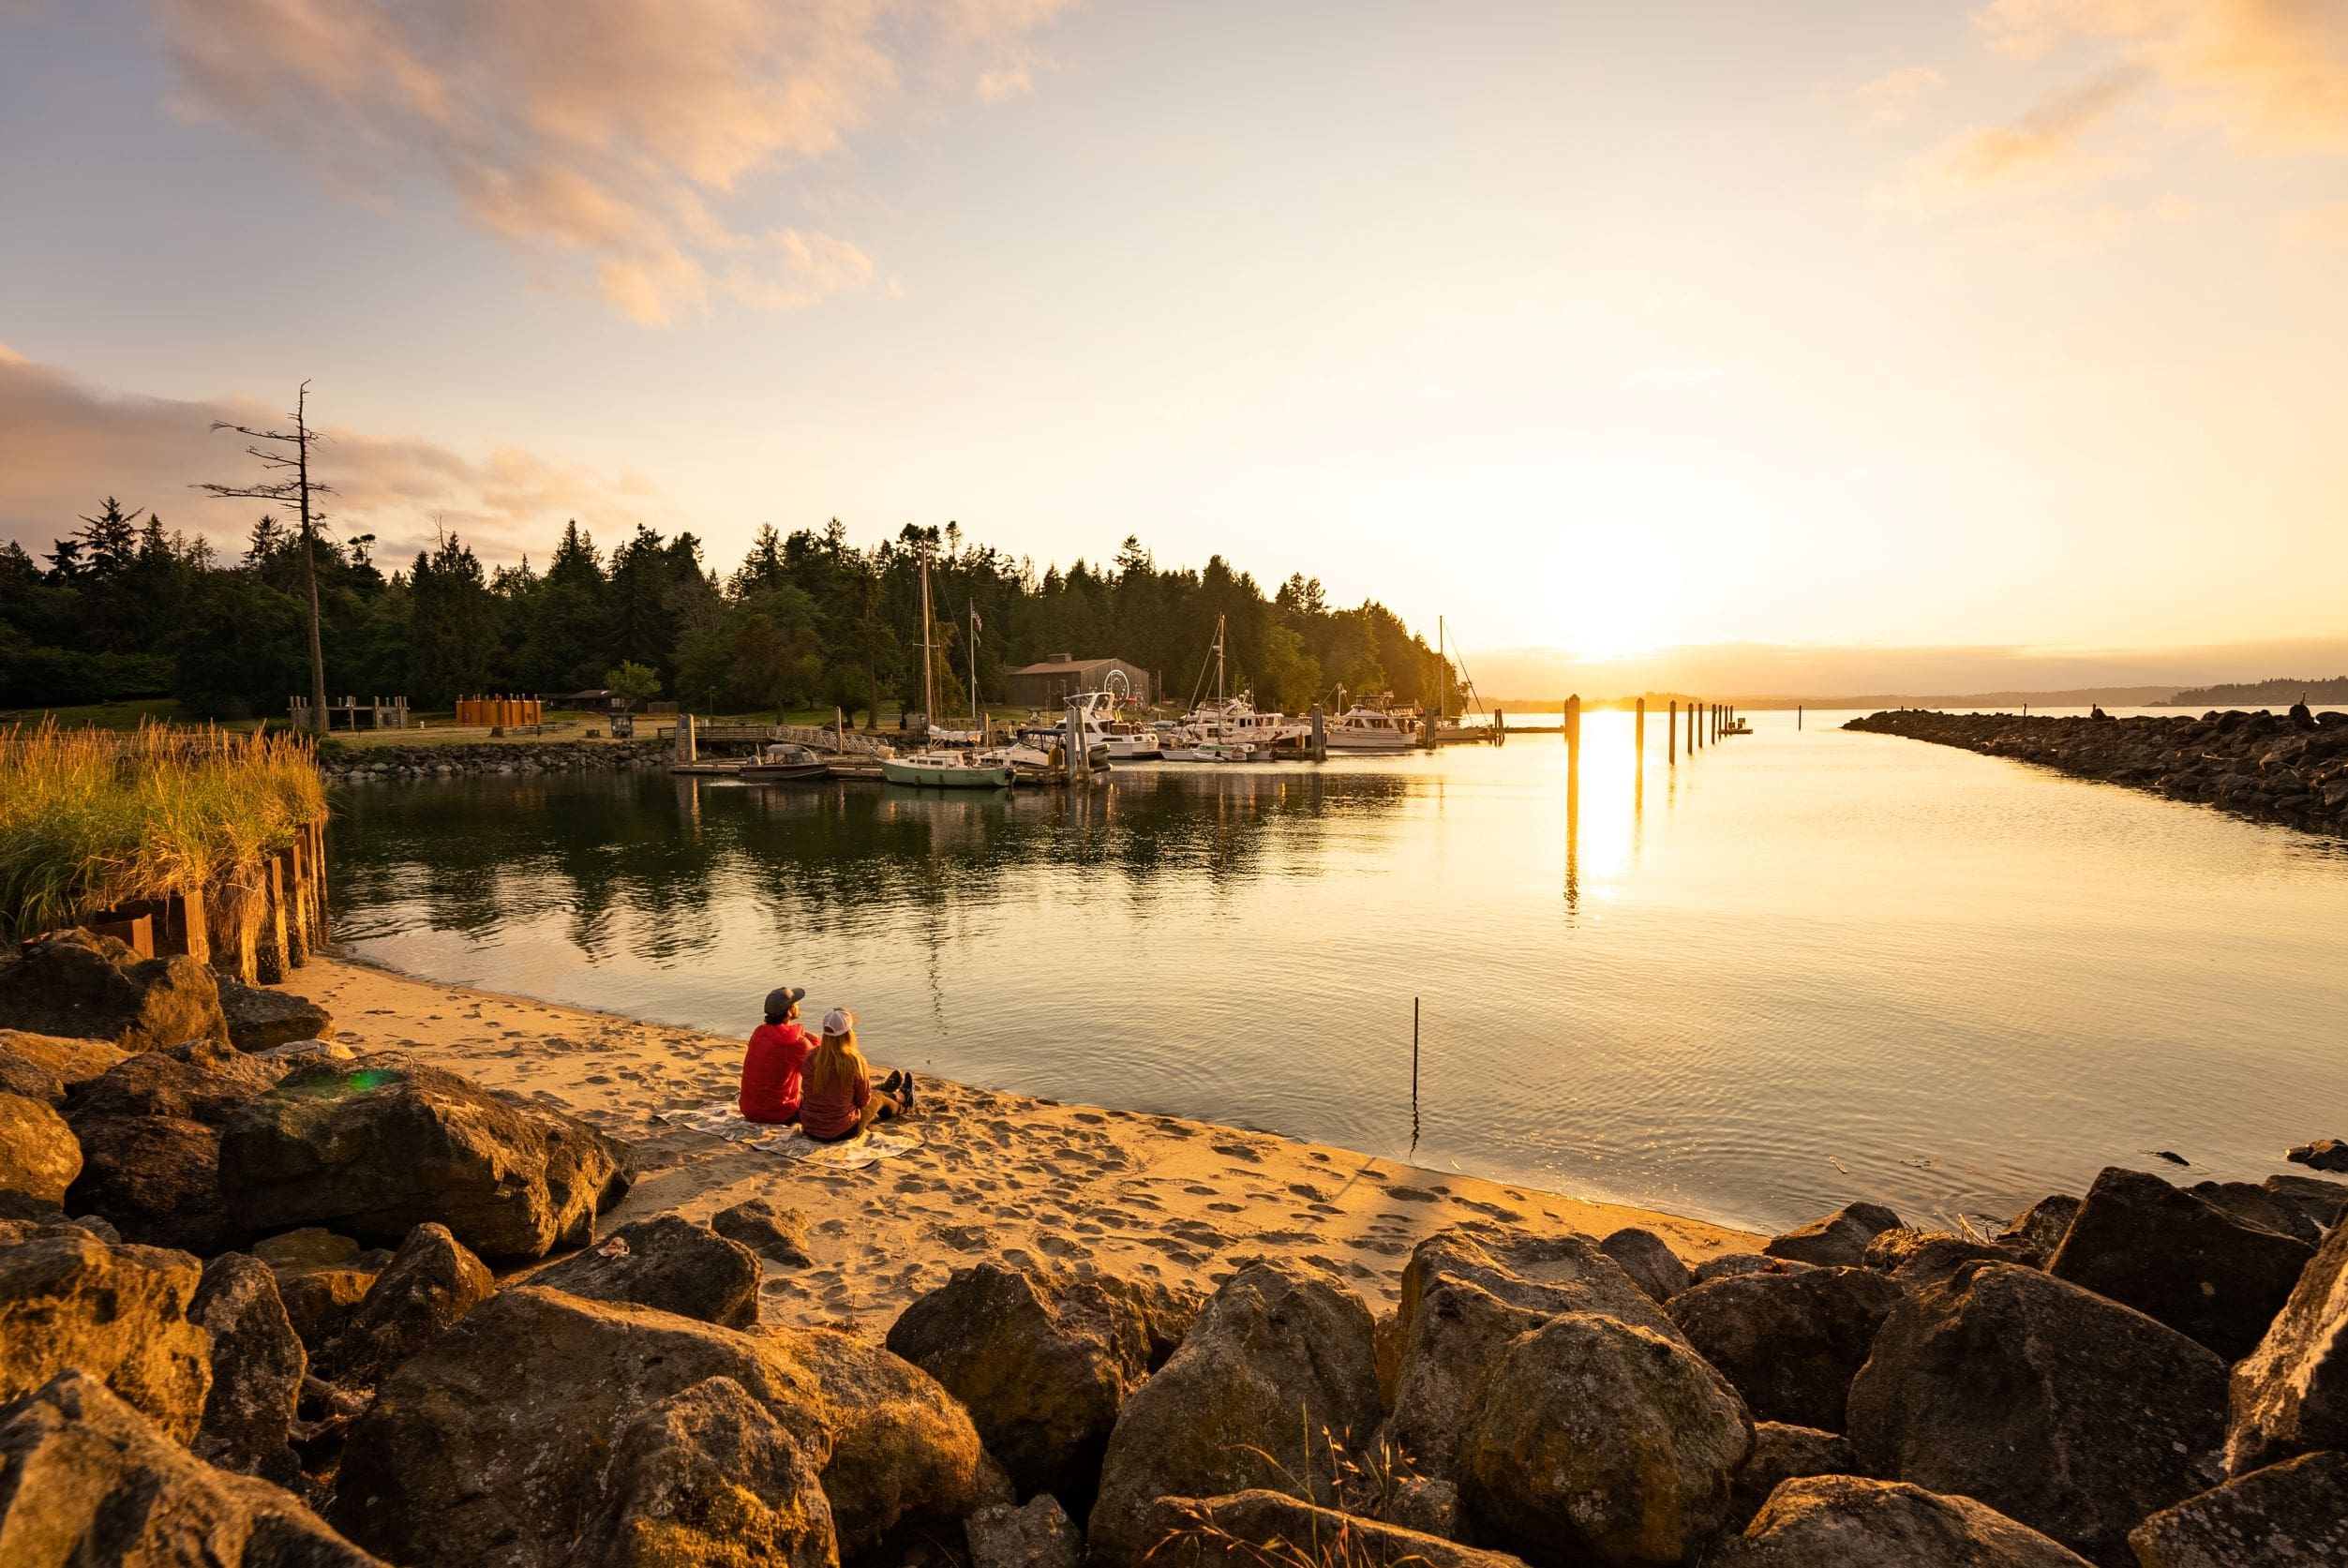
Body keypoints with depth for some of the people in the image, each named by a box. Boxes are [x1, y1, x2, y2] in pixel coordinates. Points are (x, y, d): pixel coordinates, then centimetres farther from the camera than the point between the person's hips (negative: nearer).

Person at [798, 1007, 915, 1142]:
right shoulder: (856, 1061, -22)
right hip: (840, 1132, -4)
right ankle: (900, 1098, 60)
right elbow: (863, 1100, -9)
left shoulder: (812, 1057, -11)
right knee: (878, 1097, 25)